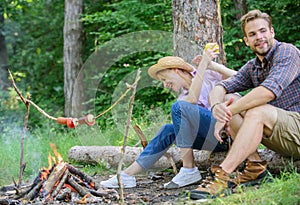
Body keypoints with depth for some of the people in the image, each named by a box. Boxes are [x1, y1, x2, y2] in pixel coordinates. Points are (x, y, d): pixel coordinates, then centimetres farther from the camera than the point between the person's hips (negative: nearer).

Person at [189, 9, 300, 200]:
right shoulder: (252, 67, 13)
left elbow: (269, 90, -27)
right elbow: (219, 88, 2)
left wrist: (228, 113, -26)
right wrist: (216, 106, -24)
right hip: (280, 135, 8)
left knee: (257, 110, -33)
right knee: (227, 100, -4)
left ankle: (224, 176, -34)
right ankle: (255, 165, -13)